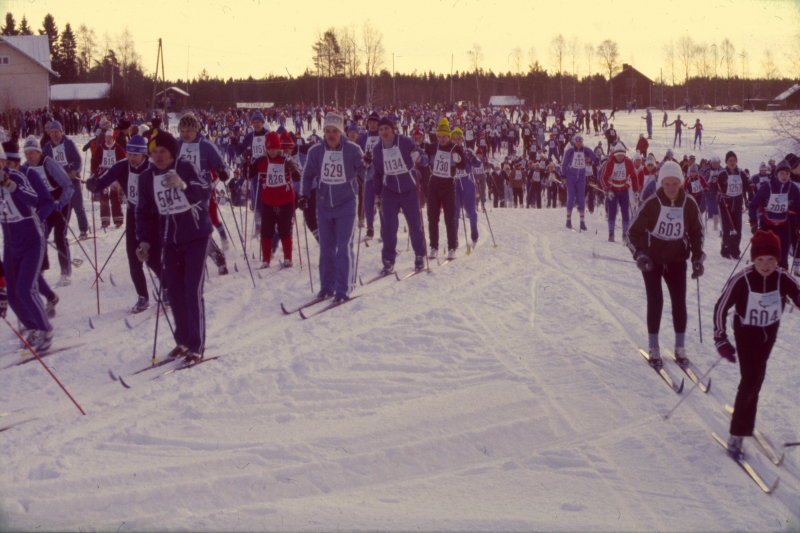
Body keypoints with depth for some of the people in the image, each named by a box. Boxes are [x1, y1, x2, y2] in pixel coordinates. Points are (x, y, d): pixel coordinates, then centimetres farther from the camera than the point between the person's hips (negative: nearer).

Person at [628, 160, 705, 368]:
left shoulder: (689, 204, -8)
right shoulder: (651, 203, -16)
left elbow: (696, 233, 6)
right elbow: (634, 232, -10)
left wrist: (697, 258, -3)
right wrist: (639, 255, -25)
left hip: (677, 260, 2)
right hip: (652, 259, -2)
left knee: (679, 302, 0)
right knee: (655, 302, -4)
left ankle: (680, 348, 12)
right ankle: (654, 349, 8)